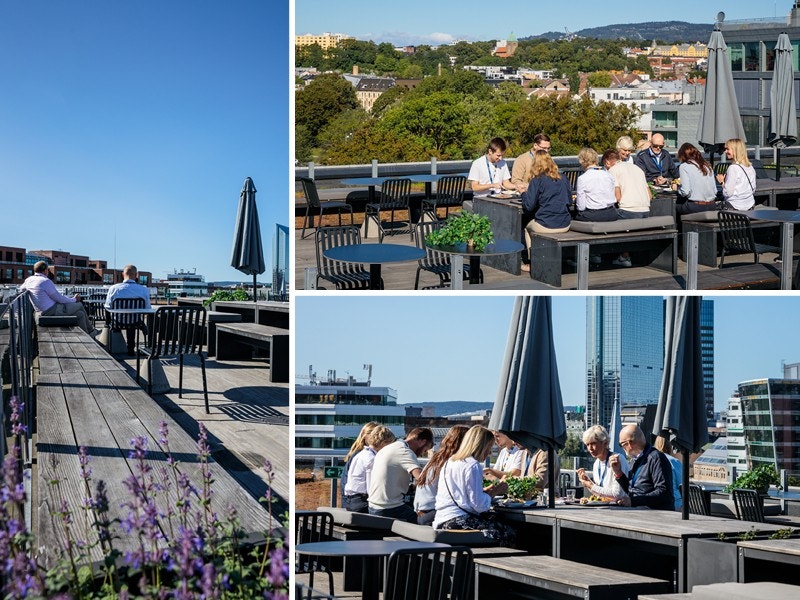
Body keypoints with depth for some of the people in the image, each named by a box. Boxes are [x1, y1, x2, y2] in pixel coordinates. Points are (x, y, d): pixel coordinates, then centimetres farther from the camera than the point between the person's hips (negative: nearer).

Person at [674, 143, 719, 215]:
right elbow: (715, 190, 11)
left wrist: (677, 187, 10)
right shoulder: (707, 165, 14)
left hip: (695, 207, -6)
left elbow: (685, 192, -10)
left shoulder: (684, 166, -1)